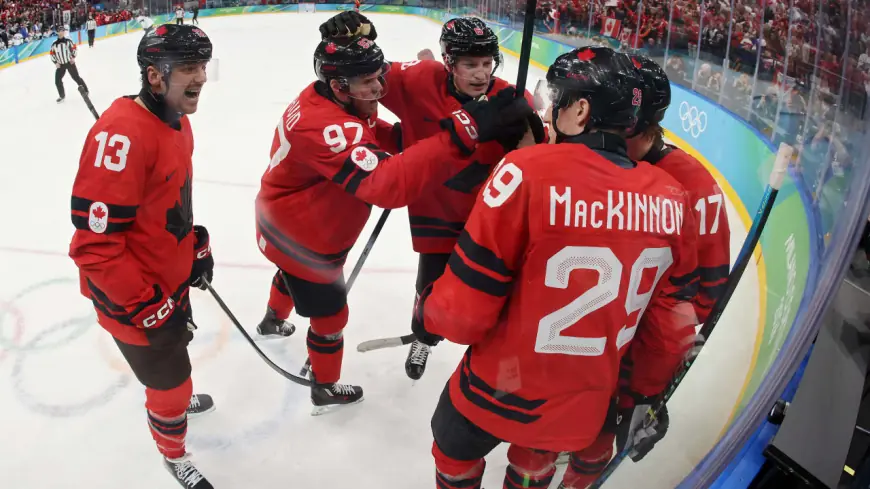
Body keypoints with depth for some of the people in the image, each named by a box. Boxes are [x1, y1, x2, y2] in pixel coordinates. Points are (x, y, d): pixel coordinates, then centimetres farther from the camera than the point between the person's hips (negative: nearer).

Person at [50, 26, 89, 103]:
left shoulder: (68, 41, -6)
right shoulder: (54, 44, -1)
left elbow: (73, 48, 3)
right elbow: (52, 54, 5)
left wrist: (73, 57, -7)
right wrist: (55, 62, -3)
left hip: (70, 62, -3)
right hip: (60, 65, 3)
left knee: (76, 77, -2)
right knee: (57, 81, 1)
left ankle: (85, 91, 14)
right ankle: (62, 95, 17)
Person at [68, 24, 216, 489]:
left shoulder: (177, 121, 0)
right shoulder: (121, 135, -32)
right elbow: (94, 242, -30)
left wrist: (196, 246, 13)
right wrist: (144, 305, -25)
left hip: (170, 275, 9)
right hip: (132, 295, -9)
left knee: (177, 344, 31)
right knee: (170, 379, 9)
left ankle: (174, 395, 62)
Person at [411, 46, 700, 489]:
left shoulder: (530, 171, -26)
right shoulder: (672, 200, -9)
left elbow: (465, 309, -22)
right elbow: (672, 323, 0)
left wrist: (427, 317, 1)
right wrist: (643, 396, 16)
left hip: (501, 390, -4)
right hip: (585, 406, 5)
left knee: (456, 451, 28)